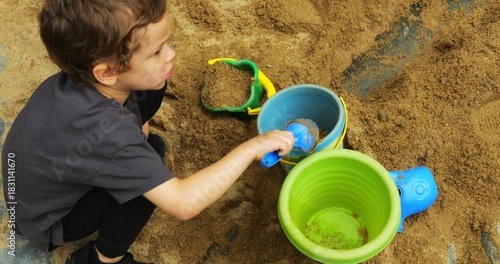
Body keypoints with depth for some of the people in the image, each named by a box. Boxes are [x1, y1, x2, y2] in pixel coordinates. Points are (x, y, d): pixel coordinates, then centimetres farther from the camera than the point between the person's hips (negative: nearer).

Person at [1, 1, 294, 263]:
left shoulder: (85, 76, -21)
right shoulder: (103, 134, -42)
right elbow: (184, 203, -43)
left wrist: (135, 125, -7)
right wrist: (250, 149, -35)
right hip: (46, 222, -6)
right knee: (147, 176, -30)